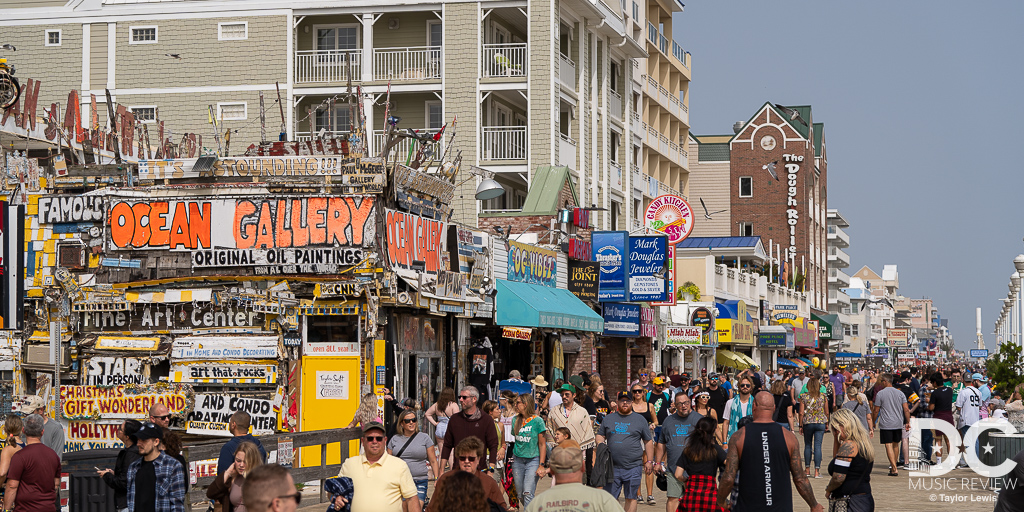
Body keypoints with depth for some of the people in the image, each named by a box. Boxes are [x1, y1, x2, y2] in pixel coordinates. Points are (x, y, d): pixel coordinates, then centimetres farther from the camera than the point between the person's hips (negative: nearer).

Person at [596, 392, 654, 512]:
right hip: (612, 467, 2)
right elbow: (600, 435, 19)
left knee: (631, 497, 0)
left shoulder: (640, 420, 8)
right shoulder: (609, 418, 13)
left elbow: (648, 442, 10)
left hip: (633, 467, -2)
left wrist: (649, 461, 5)